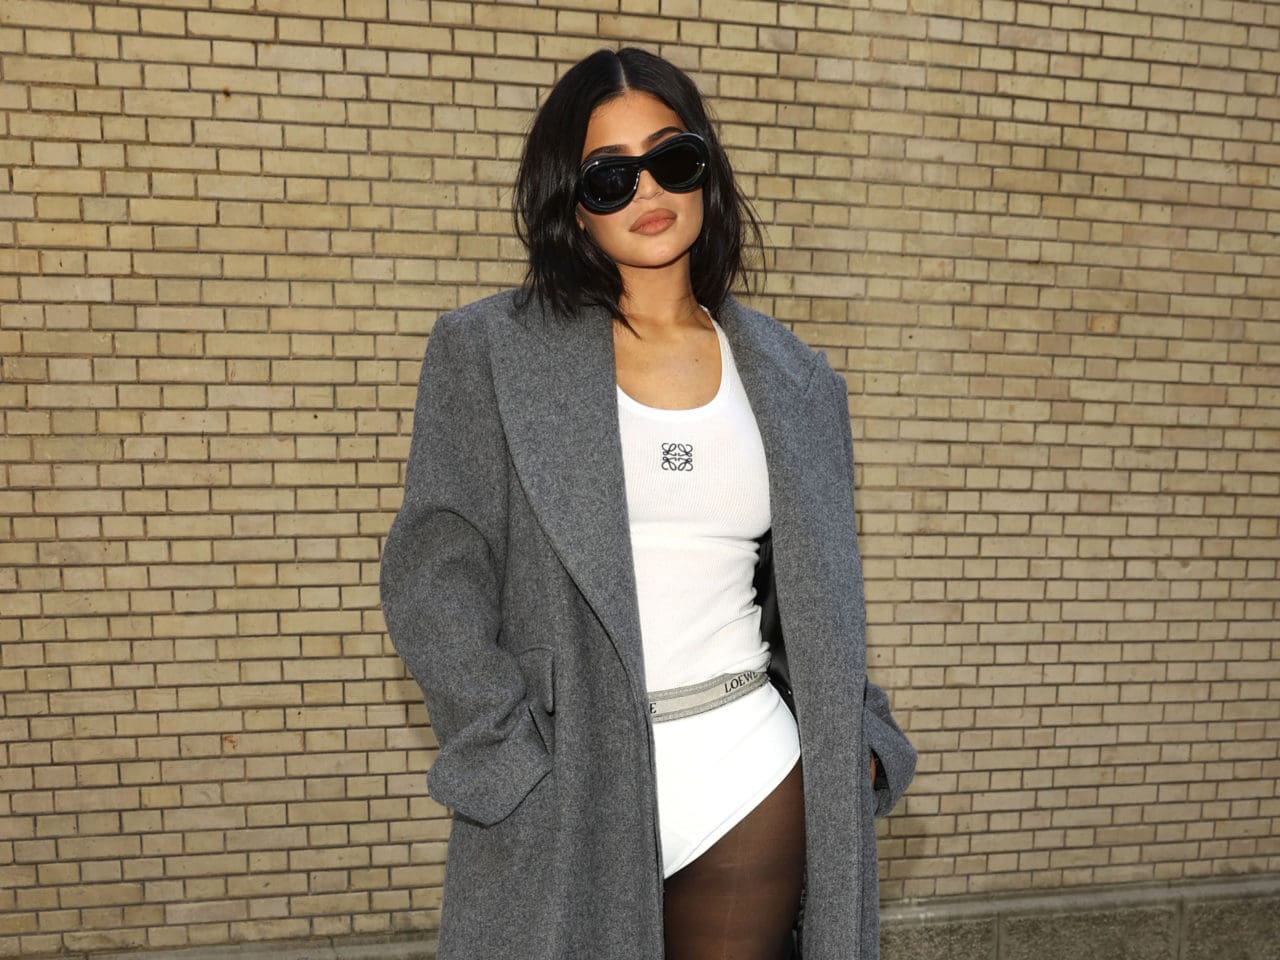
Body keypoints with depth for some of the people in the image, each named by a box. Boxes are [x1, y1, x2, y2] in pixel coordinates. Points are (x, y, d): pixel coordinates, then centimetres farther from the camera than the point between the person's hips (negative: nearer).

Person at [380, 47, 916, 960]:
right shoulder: (489, 353, -3)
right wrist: (519, 761, -14)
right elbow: (434, 575, -7)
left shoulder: (793, 380, 7)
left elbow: (821, 589, 13)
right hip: (559, 797, -2)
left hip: (752, 783, 3)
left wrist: (858, 737, 2)